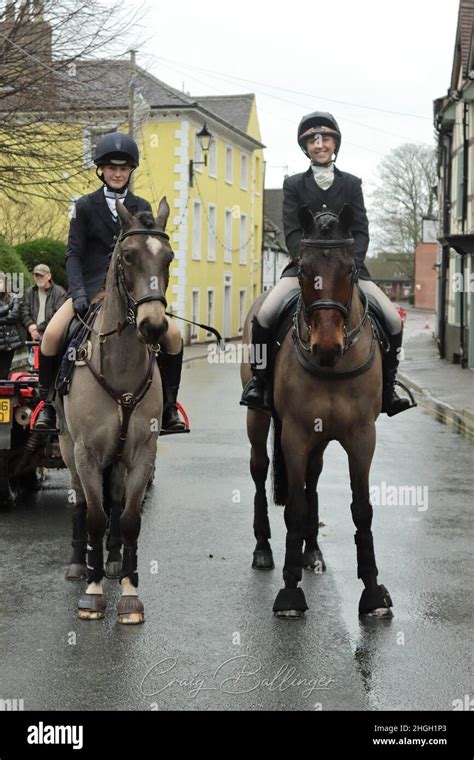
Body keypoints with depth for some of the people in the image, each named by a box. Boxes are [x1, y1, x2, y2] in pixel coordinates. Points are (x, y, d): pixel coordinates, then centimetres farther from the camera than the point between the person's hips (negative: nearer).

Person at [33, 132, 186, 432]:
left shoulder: (142, 208, 8)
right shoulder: (85, 206, 2)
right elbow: (73, 253, -4)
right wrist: (78, 292, -19)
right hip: (91, 288, -2)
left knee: (173, 335, -15)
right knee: (51, 335, -24)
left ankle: (169, 406, 2)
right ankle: (47, 403, -3)